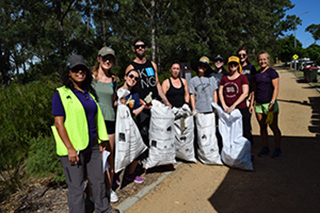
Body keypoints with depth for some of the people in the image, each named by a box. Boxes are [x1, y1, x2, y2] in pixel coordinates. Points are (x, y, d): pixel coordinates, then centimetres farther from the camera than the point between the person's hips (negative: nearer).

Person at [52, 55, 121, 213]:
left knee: (99, 179, 18)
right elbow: (59, 124, -13)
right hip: (73, 148, -6)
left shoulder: (88, 92, 12)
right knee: (76, 187, 3)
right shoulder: (61, 94, -8)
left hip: (92, 146, 7)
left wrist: (101, 140, 18)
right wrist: (70, 149, -18)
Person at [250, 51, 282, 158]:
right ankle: (265, 148, 20)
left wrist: (272, 102, -19)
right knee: (262, 127, 9)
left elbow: (276, 88, -10)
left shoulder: (272, 72, -3)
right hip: (258, 104, 5)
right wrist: (251, 103, 13)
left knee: (273, 127, 0)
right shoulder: (256, 74, 14)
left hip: (269, 104, -5)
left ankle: (277, 149, 14)